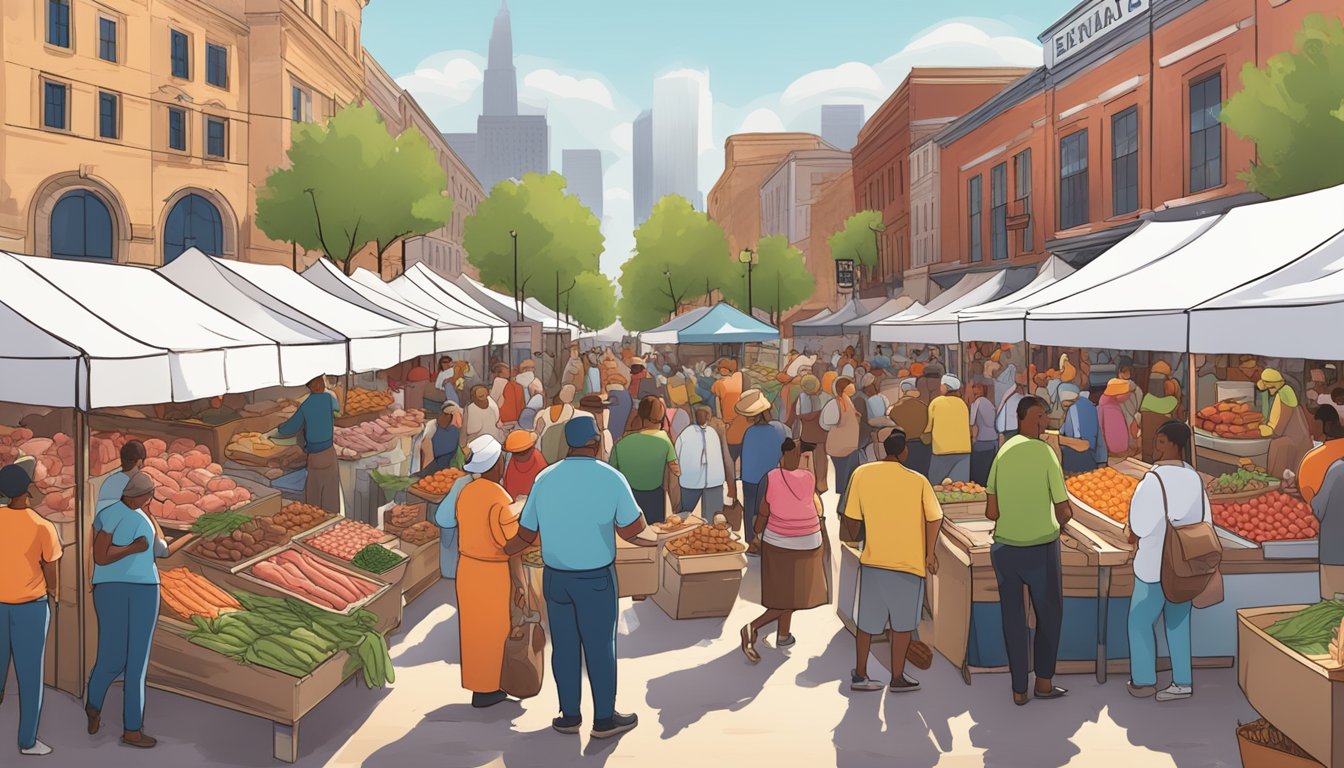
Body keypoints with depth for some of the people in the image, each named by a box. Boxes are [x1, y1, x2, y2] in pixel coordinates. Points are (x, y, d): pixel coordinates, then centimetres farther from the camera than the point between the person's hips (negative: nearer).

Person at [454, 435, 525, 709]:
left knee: (473, 625, 17)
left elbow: (463, 533, 9)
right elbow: (510, 544, -20)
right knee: (492, 631, 5)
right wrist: (518, 580, -12)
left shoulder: (467, 492, 1)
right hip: (493, 573, -7)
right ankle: (485, 691, 15)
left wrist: (467, 564, 20)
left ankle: (477, 680, 29)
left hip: (467, 567, 7)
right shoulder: (500, 499, -23)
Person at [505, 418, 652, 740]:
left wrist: (499, 552, 20)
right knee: (600, 647, 8)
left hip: (555, 577, 3)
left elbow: (525, 535, 2)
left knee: (564, 646, 14)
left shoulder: (545, 479, -3)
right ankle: (604, 719, 19)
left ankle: (569, 715, 24)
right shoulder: (612, 479, -13)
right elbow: (632, 531, -7)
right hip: (596, 579, -3)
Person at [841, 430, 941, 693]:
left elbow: (852, 519, 1)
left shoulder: (861, 474, -5)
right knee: (903, 624, 12)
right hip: (909, 562, -2)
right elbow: (934, 520, -5)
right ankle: (898, 678, 19)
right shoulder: (918, 480, -9)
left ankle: (859, 675, 23)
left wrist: (854, 537, 22)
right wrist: (930, 554, 10)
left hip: (872, 561, 3)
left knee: (866, 621, 15)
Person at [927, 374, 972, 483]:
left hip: (942, 451, -4)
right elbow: (968, 426, 18)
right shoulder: (962, 403, 10)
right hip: (964, 450, 4)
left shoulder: (936, 402, -3)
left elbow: (928, 428, 2)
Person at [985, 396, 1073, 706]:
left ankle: (1019, 689, 17)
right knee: (1049, 615, 17)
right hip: (1041, 549, -3)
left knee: (1013, 618, 11)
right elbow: (1065, 511, -9)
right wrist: (1057, 522, 13)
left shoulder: (1003, 452, -2)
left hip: (1004, 549, 3)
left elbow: (991, 512, -3)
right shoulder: (1046, 453, -12)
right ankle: (1044, 681, 23)